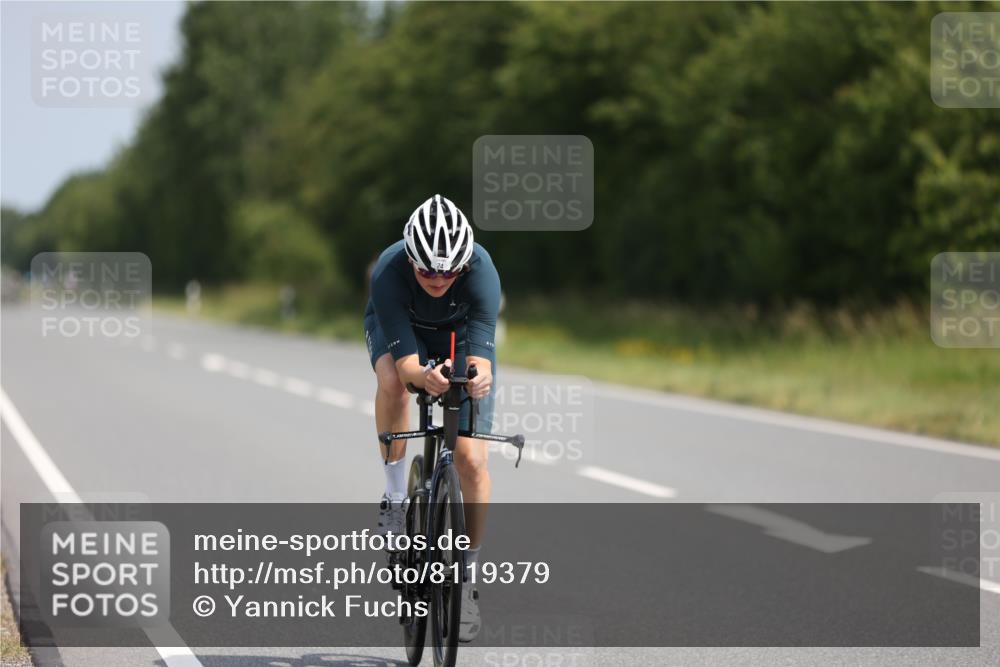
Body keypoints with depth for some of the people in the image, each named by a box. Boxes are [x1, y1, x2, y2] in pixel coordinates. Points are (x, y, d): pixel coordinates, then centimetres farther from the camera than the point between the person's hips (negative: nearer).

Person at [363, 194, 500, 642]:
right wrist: (422, 375, -62)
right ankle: (395, 495, -17)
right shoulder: (389, 271, -36)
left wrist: (480, 374, -65)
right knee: (392, 380, -38)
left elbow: (481, 350, -41)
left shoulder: (481, 270, -36)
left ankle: (466, 576, 5)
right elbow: (404, 357, -39)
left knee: (471, 459, -11)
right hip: (399, 328, 0)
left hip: (459, 332, 0)